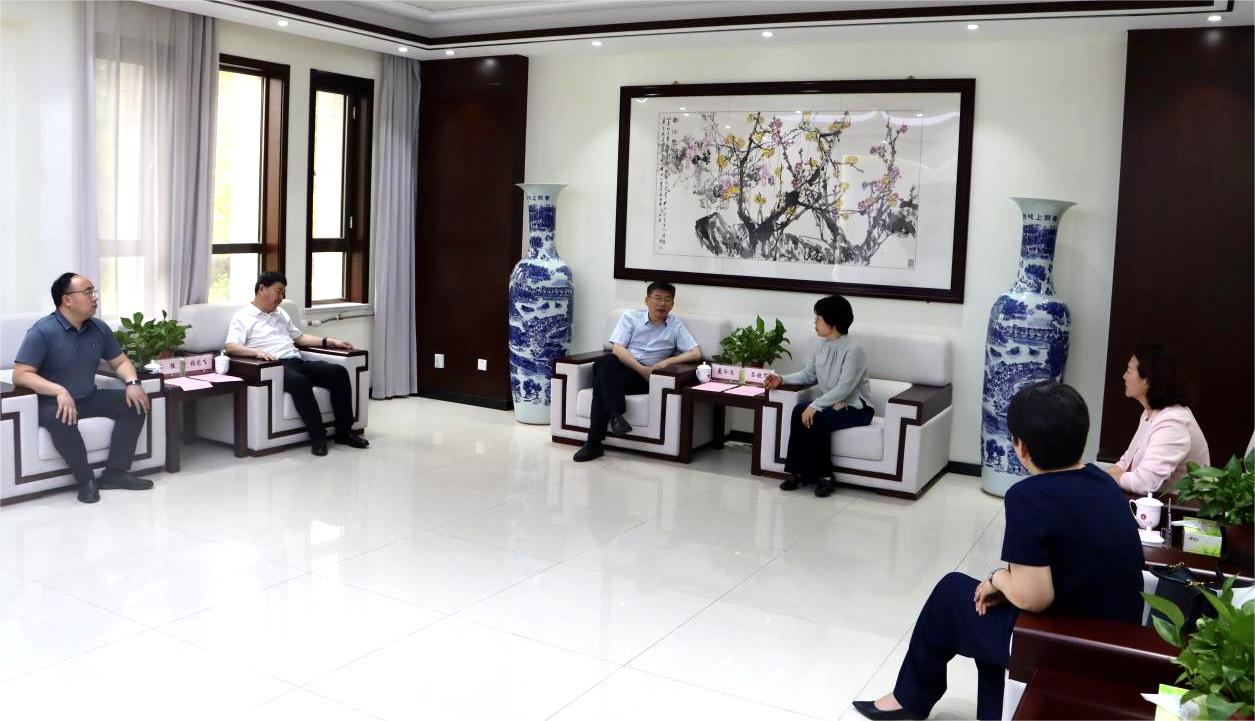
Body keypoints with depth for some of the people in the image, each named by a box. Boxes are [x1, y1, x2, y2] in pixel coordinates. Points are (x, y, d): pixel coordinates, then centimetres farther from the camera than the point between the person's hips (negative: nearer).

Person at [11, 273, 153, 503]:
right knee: (61, 418, -39)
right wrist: (59, 391, -38)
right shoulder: (43, 331, -17)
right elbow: (20, 375, -23)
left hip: (89, 398, 6)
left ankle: (114, 472, -9)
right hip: (52, 401, -6)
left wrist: (132, 383, -13)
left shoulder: (99, 328, 2)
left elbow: (120, 361, 10)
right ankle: (86, 479, -20)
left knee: (134, 402, -12)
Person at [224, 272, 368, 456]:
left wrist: (330, 342, 22)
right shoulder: (242, 316, 6)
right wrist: (257, 352, -28)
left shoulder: (281, 314, 29)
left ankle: (344, 432, -13)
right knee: (300, 382, -39)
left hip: (297, 362, 7)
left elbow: (300, 337, 34)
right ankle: (318, 437, -28)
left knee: (339, 372, -17)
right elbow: (231, 346, -8)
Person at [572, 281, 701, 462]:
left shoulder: (675, 325, 13)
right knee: (605, 363, -36)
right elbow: (617, 348, -2)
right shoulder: (630, 317, 11)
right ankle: (615, 414, -43)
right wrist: (642, 369, -15)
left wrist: (668, 361, -12)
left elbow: (696, 353, 4)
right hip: (620, 366, 1)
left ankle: (594, 444, -33)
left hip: (642, 378, -1)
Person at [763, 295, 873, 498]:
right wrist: (782, 379, -3)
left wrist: (815, 405, -31)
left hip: (855, 407, -7)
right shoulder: (822, 346, 5)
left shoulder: (853, 349, -20)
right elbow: (808, 374, 13)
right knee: (799, 411, -22)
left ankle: (824, 476, -14)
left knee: (816, 419, -31)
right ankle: (798, 472, -16)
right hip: (830, 403, 7)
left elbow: (844, 387, -26)